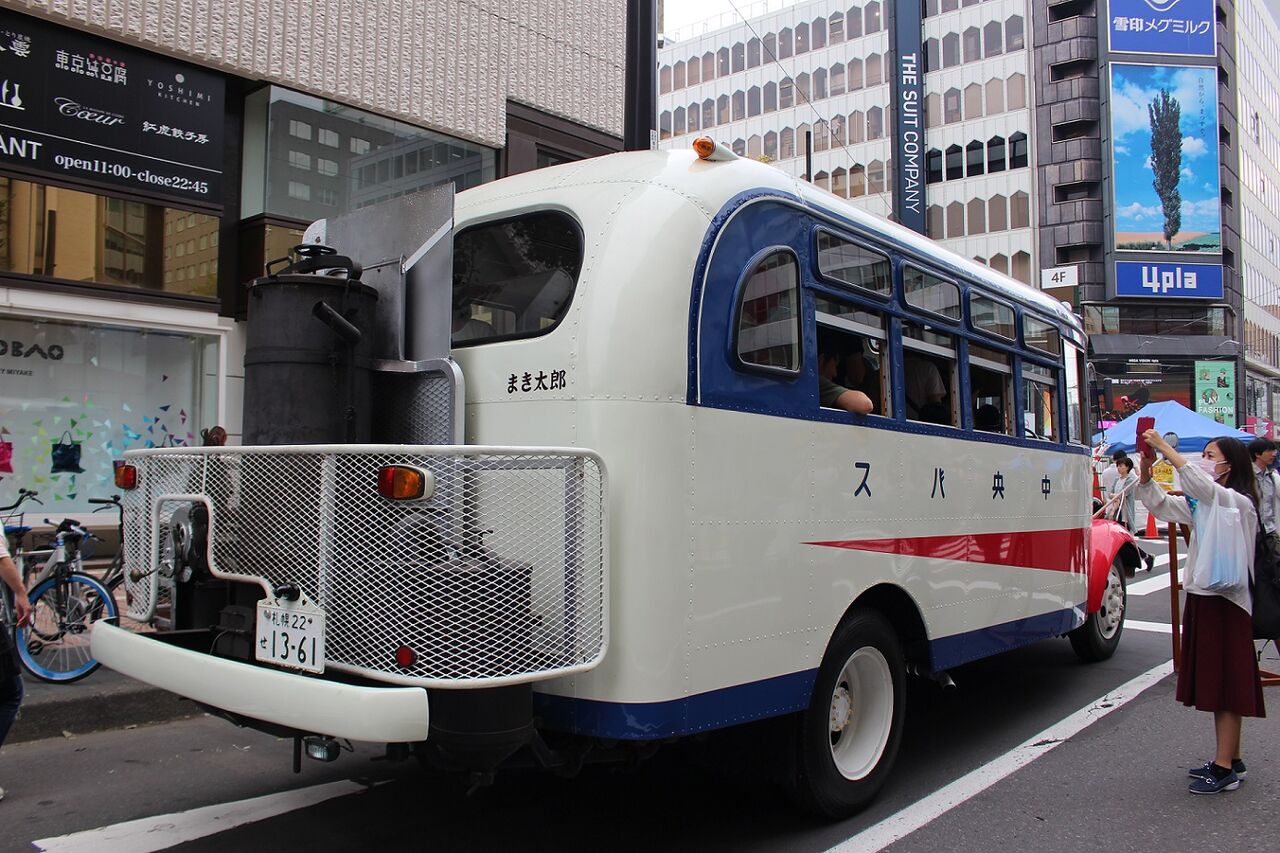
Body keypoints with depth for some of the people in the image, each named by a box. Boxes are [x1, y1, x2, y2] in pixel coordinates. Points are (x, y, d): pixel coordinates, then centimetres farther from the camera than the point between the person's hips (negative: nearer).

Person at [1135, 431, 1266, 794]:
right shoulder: (1201, 504, 13)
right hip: (1201, 597, 9)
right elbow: (1160, 505, 13)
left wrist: (1164, 447, -31)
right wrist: (1146, 472, -4)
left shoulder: (1239, 503, -12)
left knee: (1226, 683, -4)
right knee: (1214, 681, 13)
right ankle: (1231, 760, 24)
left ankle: (1225, 768, 1)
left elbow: (1203, 487, -31)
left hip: (1226, 603, -9)